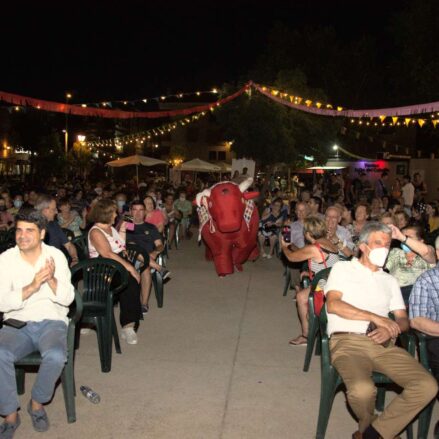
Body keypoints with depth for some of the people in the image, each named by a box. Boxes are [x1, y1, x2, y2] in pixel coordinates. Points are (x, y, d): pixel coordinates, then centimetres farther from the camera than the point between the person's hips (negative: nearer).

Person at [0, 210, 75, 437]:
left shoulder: (56, 255, -1)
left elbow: (67, 299, -5)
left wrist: (52, 280, -25)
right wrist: (31, 287, -25)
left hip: (51, 321, 0)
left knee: (56, 356, -31)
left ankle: (37, 403, 0)